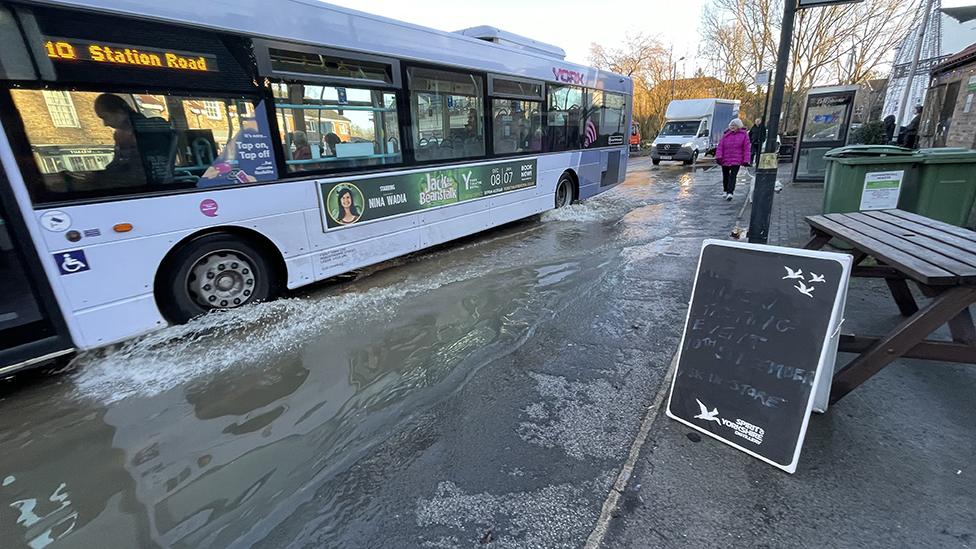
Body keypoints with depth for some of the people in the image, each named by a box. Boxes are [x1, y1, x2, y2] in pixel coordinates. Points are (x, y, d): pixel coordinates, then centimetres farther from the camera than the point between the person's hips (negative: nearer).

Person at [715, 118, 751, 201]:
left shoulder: (744, 135, 3)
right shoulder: (726, 134, 7)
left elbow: (746, 148, 0)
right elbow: (720, 146, 1)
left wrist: (746, 160, -6)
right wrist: (718, 156, -12)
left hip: (736, 160, -3)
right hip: (725, 159, 3)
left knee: (733, 176, -13)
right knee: (725, 176, 13)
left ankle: (730, 193, -18)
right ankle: (726, 191, 30)